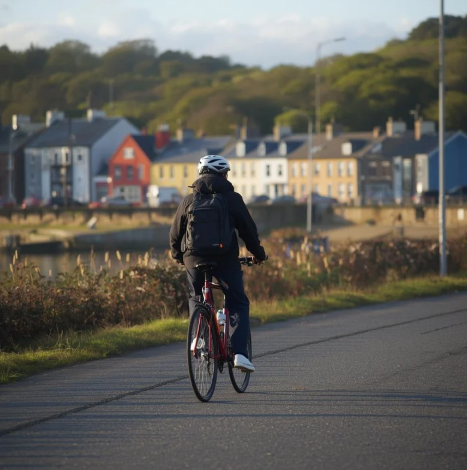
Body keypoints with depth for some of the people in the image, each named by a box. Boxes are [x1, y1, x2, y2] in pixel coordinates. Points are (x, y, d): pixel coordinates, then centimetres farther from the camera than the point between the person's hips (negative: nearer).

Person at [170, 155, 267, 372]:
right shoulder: (232, 198, 0)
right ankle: (239, 353, -9)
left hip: (194, 258, 2)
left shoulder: (189, 200, 7)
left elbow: (175, 232, 12)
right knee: (238, 304, 6)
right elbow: (248, 229, 3)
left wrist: (177, 255, 31)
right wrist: (258, 253, 19)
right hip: (225, 259, -2)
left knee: (196, 299, 25)